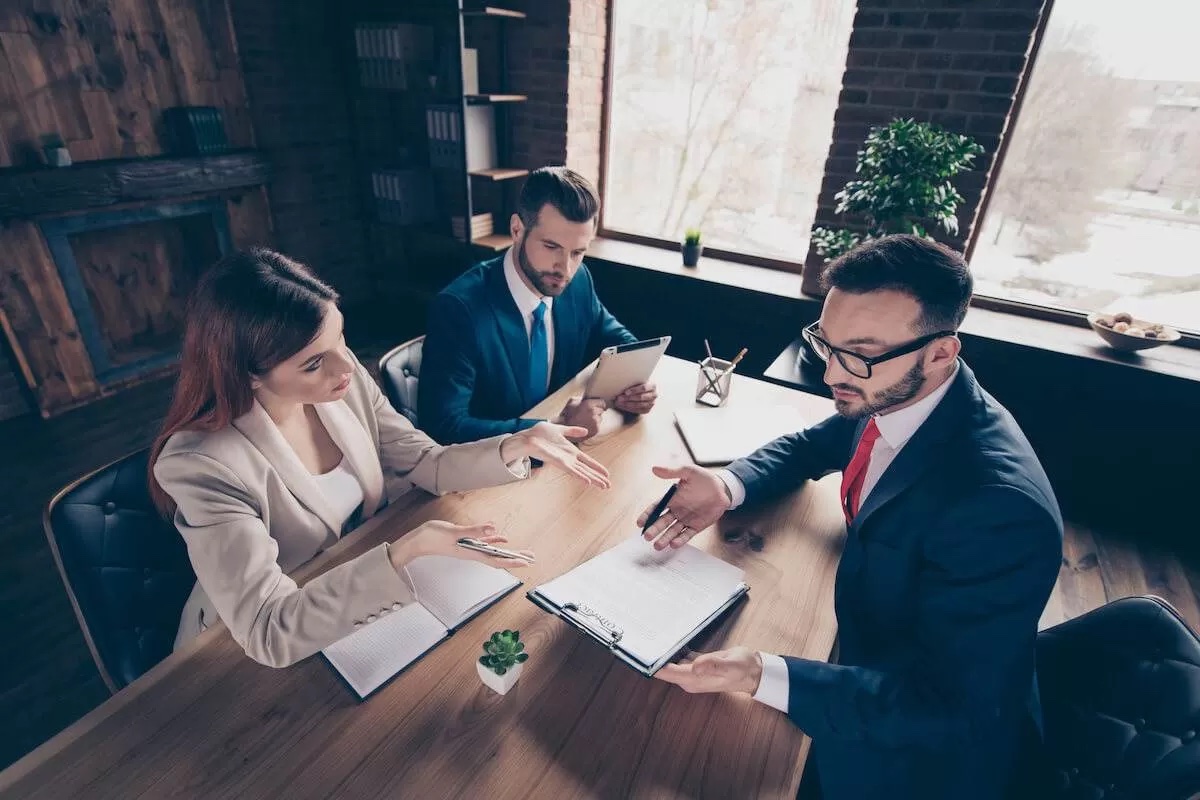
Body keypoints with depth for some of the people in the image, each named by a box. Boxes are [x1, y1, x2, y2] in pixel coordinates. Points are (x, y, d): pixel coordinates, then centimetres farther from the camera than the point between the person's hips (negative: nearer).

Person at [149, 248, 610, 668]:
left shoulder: (343, 379, -13)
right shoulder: (203, 464, -28)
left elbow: (424, 464, -5)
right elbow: (268, 631, -32)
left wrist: (517, 446, -20)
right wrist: (408, 551, -42)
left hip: (360, 598, 5)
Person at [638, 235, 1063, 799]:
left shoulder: (997, 506, -35)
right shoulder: (890, 396, -13)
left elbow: (948, 709, -29)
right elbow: (815, 444, 6)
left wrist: (762, 677, -40)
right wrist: (728, 487, -14)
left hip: (922, 746, -6)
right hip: (867, 633, 6)